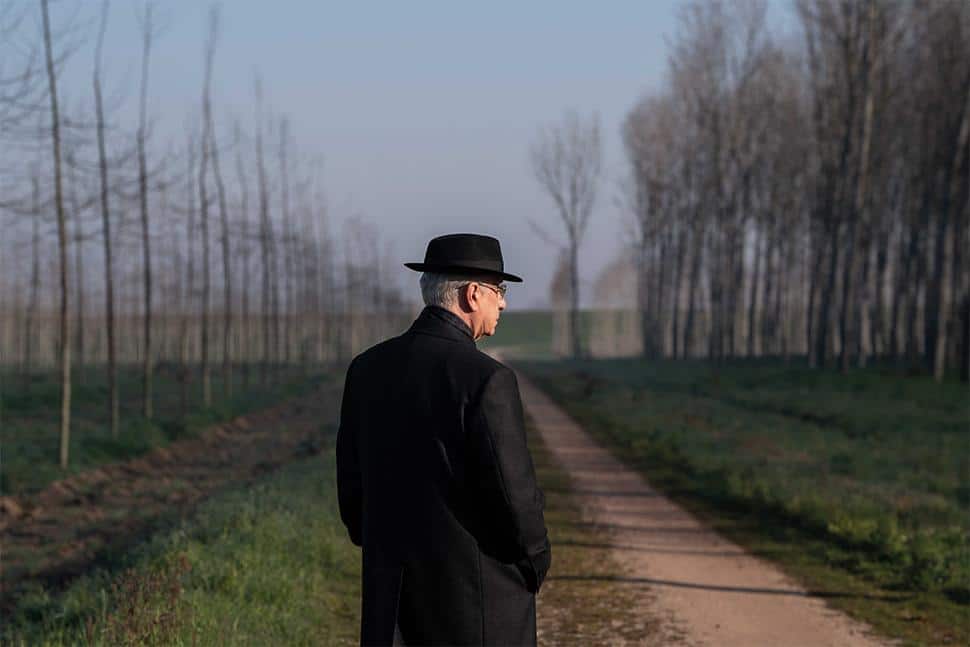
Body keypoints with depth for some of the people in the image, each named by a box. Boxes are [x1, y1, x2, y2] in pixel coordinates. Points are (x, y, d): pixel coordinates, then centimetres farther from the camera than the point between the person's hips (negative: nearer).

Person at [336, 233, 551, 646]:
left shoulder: (368, 368, 4)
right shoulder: (486, 378, -17)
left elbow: (351, 481, 10)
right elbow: (514, 492, -16)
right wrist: (536, 564, 1)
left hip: (391, 596, 6)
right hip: (478, 595, -6)